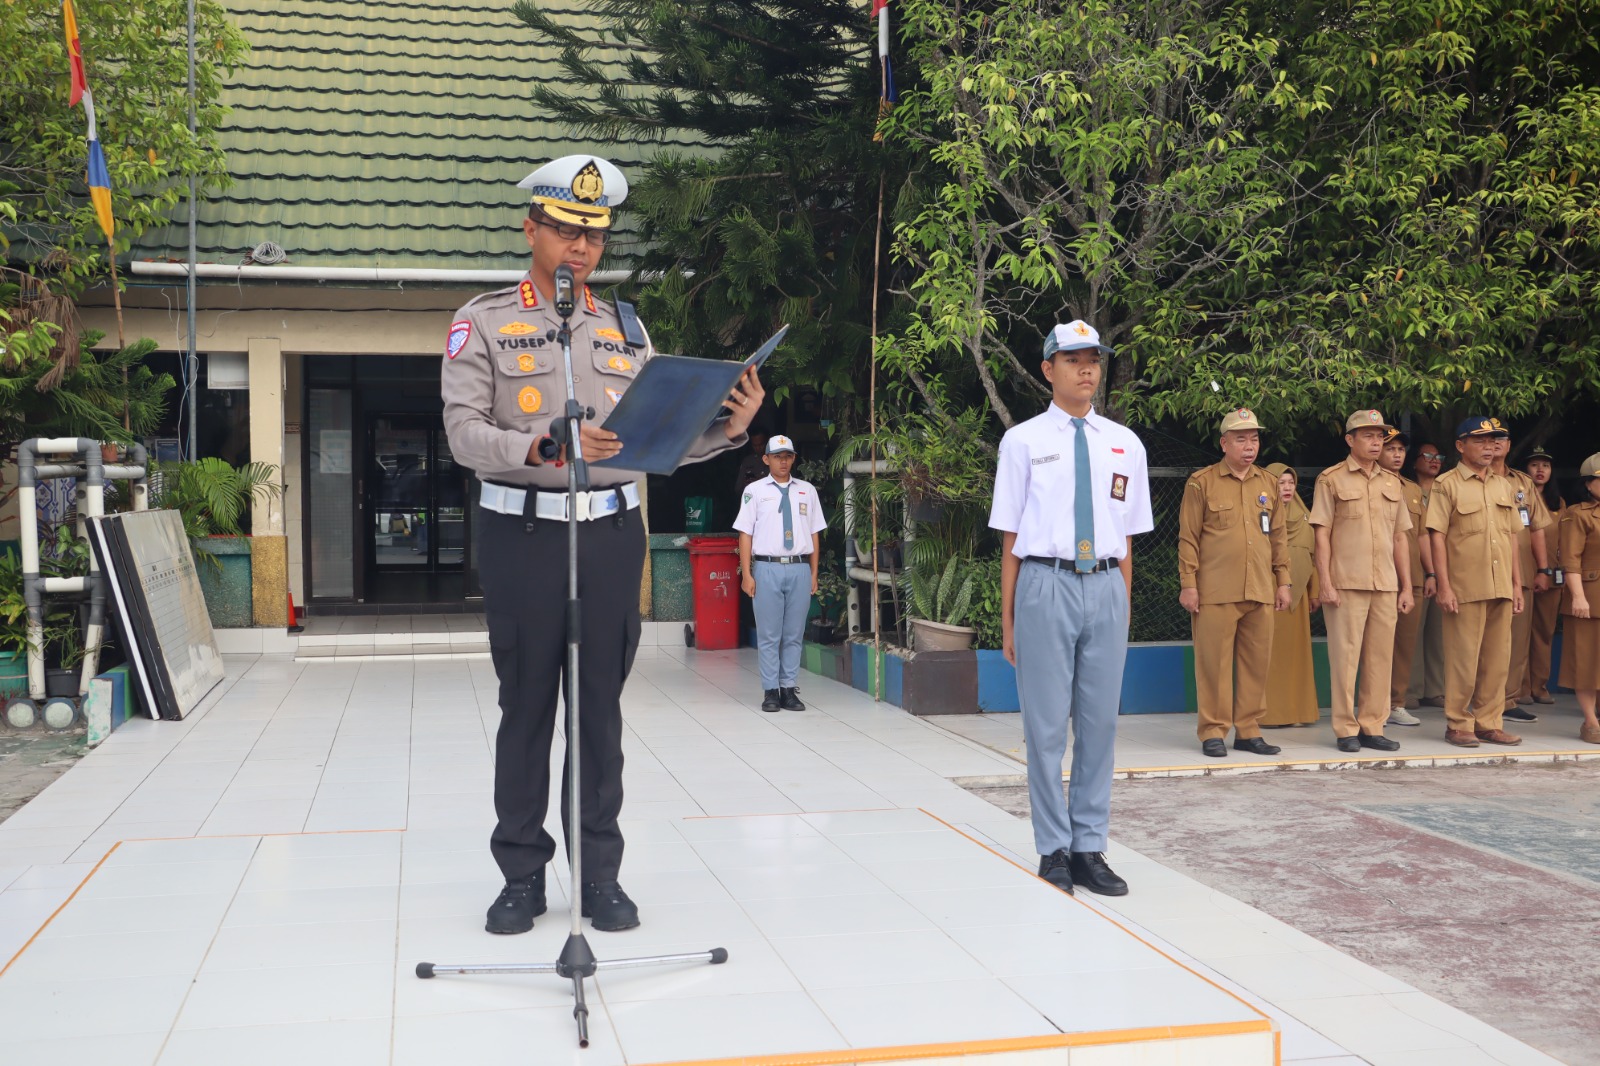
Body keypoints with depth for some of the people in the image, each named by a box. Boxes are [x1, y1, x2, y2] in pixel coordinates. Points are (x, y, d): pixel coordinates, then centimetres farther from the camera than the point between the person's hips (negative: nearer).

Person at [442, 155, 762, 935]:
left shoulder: (624, 328, 13)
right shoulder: (483, 323, 2)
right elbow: (465, 433, -8)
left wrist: (728, 427, -8)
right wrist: (545, 448, -25)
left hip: (611, 531, 3)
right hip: (522, 533, -2)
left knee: (601, 707, 6)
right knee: (526, 707, 4)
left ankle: (600, 876, 15)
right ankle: (522, 876, 16)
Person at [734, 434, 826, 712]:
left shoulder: (807, 490, 11)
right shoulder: (755, 491, 4)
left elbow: (815, 533, 12)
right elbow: (745, 534, 1)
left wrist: (814, 573, 7)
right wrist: (747, 574, -5)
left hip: (799, 568, 2)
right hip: (767, 568, -2)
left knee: (794, 634, 6)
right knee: (769, 634, 1)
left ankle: (789, 689, 12)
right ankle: (770, 691, 7)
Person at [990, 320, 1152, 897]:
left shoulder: (1125, 444, 11)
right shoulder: (1023, 441, 2)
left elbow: (1126, 540, 13)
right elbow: (1010, 537, 3)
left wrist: (1125, 609, 11)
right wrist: (1008, 619, 2)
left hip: (1106, 589, 3)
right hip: (1046, 585, -3)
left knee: (1100, 722, 7)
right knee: (1046, 724, 1)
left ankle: (1089, 849, 17)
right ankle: (1054, 849, 13)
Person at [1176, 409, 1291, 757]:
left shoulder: (1270, 484, 15)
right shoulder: (1201, 483, 1)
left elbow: (1278, 537, 17)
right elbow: (1188, 538, -2)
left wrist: (1283, 582, 12)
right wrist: (1188, 584, -7)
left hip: (1261, 593, 4)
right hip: (1216, 593, -4)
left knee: (1256, 663, 6)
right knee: (1214, 663, -2)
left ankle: (1248, 730, 16)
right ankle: (1213, 732, 7)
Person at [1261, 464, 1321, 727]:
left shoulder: (1302, 517, 14)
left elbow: (1311, 556, 17)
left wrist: (1314, 591, 12)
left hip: (1297, 592, 6)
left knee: (1297, 650, 5)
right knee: (1270, 651, -6)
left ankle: (1296, 710, 11)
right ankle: (1268, 713, -4)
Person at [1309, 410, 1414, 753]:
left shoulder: (1391, 483, 15)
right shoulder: (1331, 479, 1)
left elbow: (1400, 537, 16)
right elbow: (1322, 534, -3)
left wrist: (1406, 587, 11)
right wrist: (1325, 583, -10)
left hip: (1386, 585, 5)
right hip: (1346, 583, -4)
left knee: (1380, 657, 5)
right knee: (1345, 656, -2)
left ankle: (1372, 727, 13)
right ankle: (1345, 730, 5)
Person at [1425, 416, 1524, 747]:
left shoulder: (1503, 486, 14)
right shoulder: (1446, 485, -2)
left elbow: (1512, 536, 17)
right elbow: (1437, 536, -7)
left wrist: (1517, 582, 12)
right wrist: (1444, 586, -14)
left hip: (1501, 588, 5)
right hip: (1465, 589, -5)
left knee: (1497, 659, 8)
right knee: (1463, 659, -1)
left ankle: (1489, 723, 17)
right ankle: (1458, 725, 9)